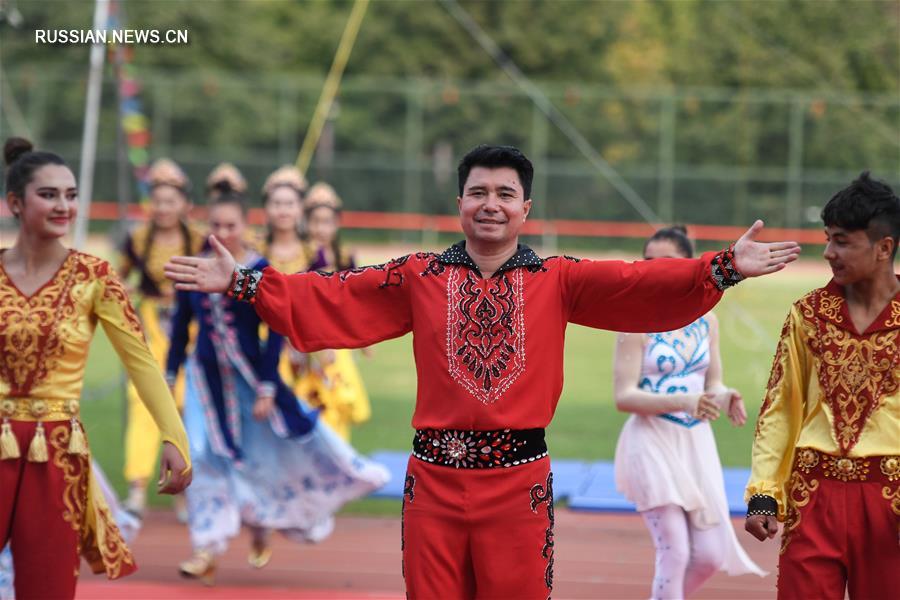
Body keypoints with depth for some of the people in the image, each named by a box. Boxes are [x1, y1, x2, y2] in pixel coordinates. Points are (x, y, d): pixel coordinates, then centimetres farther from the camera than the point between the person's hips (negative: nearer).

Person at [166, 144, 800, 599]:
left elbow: (643, 285, -6)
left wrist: (724, 268, -20)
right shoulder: (419, 278, 7)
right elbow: (328, 300, 4)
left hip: (520, 480, -1)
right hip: (436, 476, 1)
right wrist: (243, 282, -4)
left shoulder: (558, 281, 4)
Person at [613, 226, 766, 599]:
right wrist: (683, 402, -28)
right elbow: (624, 396, -15)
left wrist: (725, 399, -10)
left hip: (697, 443, 6)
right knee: (675, 552, -11)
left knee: (709, 555, 5)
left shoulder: (706, 320, 6)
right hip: (653, 443, -6)